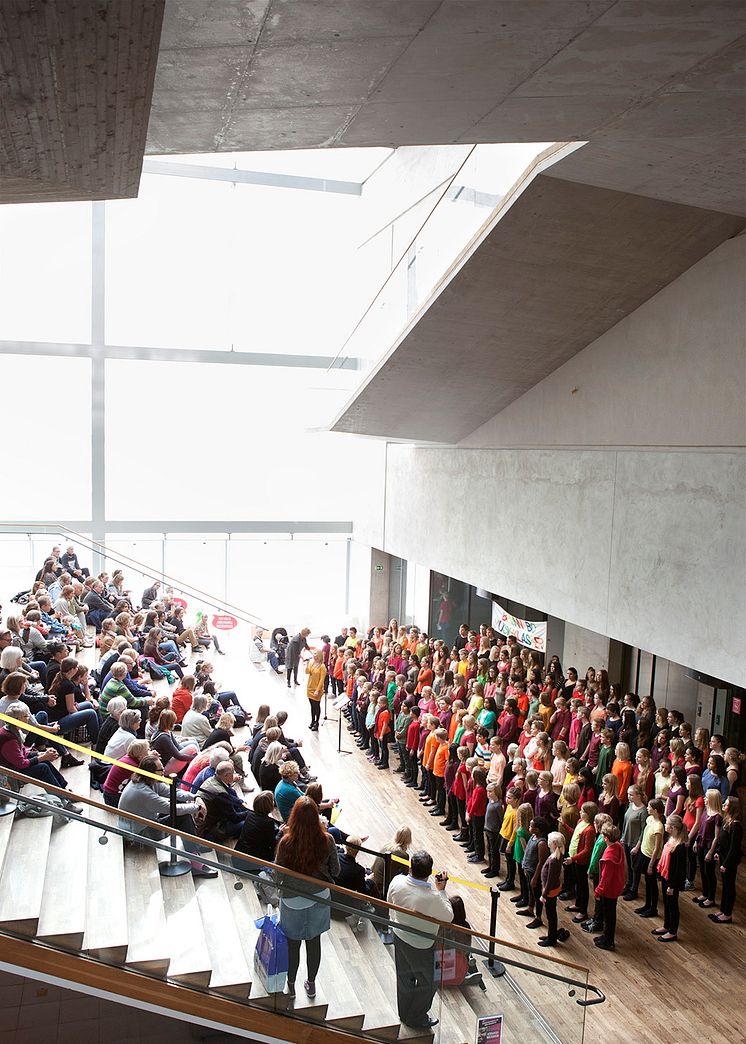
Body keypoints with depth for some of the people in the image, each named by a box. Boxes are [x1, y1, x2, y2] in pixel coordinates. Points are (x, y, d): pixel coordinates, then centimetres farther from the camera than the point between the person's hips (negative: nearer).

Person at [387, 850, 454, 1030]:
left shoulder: (397, 882, -21)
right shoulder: (432, 897, -36)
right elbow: (448, 917, -18)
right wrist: (441, 891, -13)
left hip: (399, 936, 6)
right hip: (420, 946, -6)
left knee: (404, 977, 28)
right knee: (426, 983, 21)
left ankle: (404, 1013, 49)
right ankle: (416, 1018, 40)